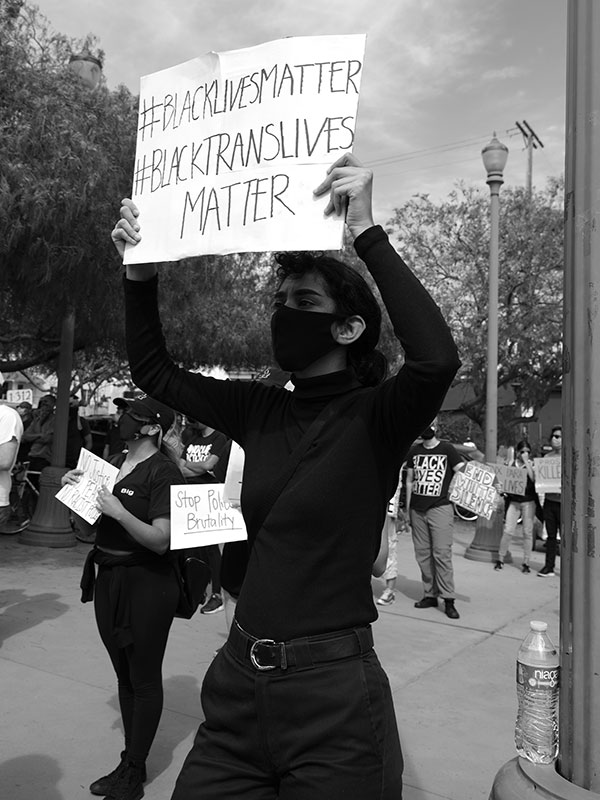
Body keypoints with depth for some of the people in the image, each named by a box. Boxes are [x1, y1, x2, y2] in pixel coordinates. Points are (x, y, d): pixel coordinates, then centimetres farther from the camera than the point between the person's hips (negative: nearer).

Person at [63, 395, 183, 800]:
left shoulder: (163, 471, -15)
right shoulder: (115, 462, 8)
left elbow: (161, 540, -21)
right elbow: (93, 521, 18)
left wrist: (119, 511, -27)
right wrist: (77, 488, 2)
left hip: (147, 584, -8)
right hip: (108, 579, 8)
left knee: (144, 679, 7)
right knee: (124, 675, 18)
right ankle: (129, 761, 32)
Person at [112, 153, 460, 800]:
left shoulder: (374, 417, -11)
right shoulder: (260, 413, 4)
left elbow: (436, 358, -32)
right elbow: (153, 371, 12)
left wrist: (366, 234, -28)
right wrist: (140, 272, -1)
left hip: (332, 695, -5)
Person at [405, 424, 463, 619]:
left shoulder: (447, 449, 1)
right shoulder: (414, 451, 13)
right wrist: (408, 509, 13)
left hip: (440, 508, -4)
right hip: (417, 509, 4)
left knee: (442, 553, -9)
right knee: (422, 554, 6)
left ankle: (448, 599, -4)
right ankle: (430, 594, 16)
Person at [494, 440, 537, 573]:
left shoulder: (531, 464, 1)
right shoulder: (512, 464, 6)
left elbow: (533, 478, -18)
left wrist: (526, 462, -16)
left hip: (528, 501, -1)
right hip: (513, 501, 1)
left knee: (528, 532, 2)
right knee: (508, 531, -4)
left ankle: (526, 563, 12)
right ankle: (500, 559, 9)